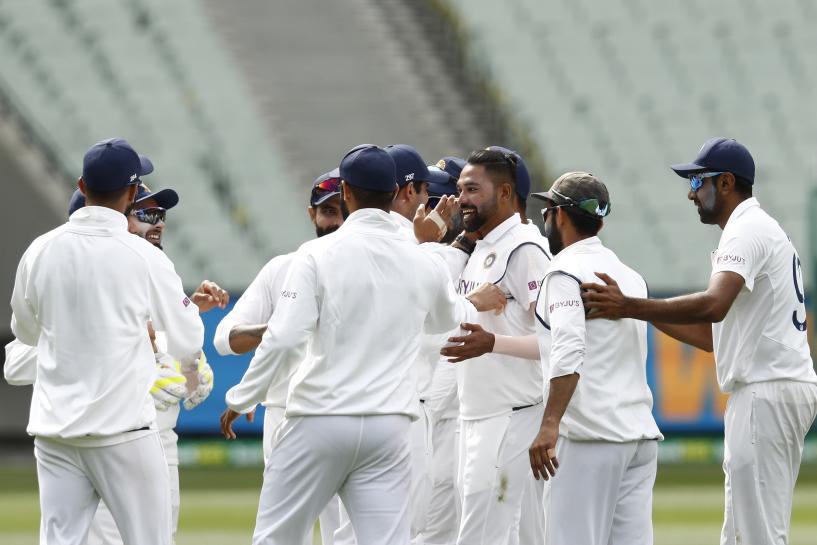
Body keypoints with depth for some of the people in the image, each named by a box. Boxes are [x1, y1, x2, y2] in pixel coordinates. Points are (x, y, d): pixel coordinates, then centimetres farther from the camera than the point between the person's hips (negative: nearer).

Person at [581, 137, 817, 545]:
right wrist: (645, 312, 16)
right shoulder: (760, 229, 23)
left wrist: (629, 307, -30)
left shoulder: (746, 231, -11)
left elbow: (714, 306, -29)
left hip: (766, 392, -11)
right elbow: (716, 335, 22)